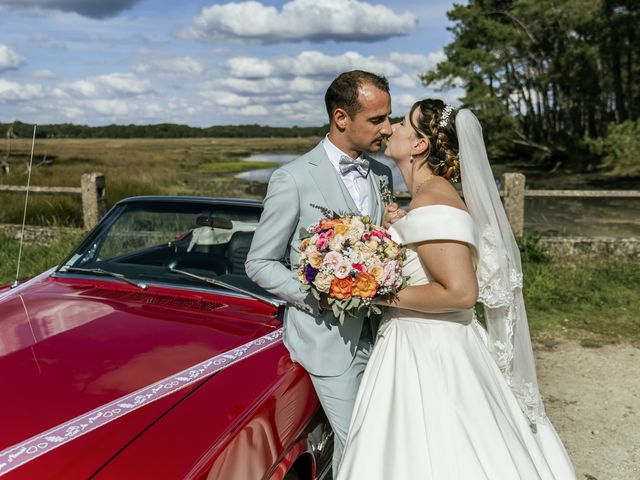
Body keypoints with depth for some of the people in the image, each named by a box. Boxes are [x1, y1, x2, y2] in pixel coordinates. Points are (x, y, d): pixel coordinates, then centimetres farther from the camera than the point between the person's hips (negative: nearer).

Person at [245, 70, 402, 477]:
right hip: (329, 337, -5)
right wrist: (319, 298, -18)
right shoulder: (293, 179, -11)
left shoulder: (382, 175, 7)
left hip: (379, 332, 6)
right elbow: (260, 263, -6)